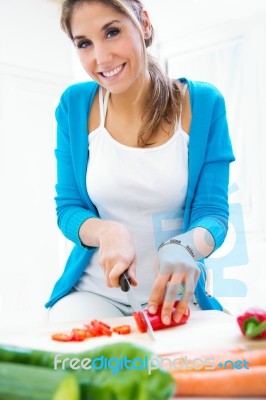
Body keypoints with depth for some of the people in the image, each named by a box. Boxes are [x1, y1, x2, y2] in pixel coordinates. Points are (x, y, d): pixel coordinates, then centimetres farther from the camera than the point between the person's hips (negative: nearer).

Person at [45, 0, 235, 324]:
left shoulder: (204, 104, -6)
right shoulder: (74, 106, -3)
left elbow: (212, 212, -7)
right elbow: (68, 209, 0)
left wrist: (183, 246, -31)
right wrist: (106, 232, -23)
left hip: (172, 293, 1)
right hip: (94, 290, 0)